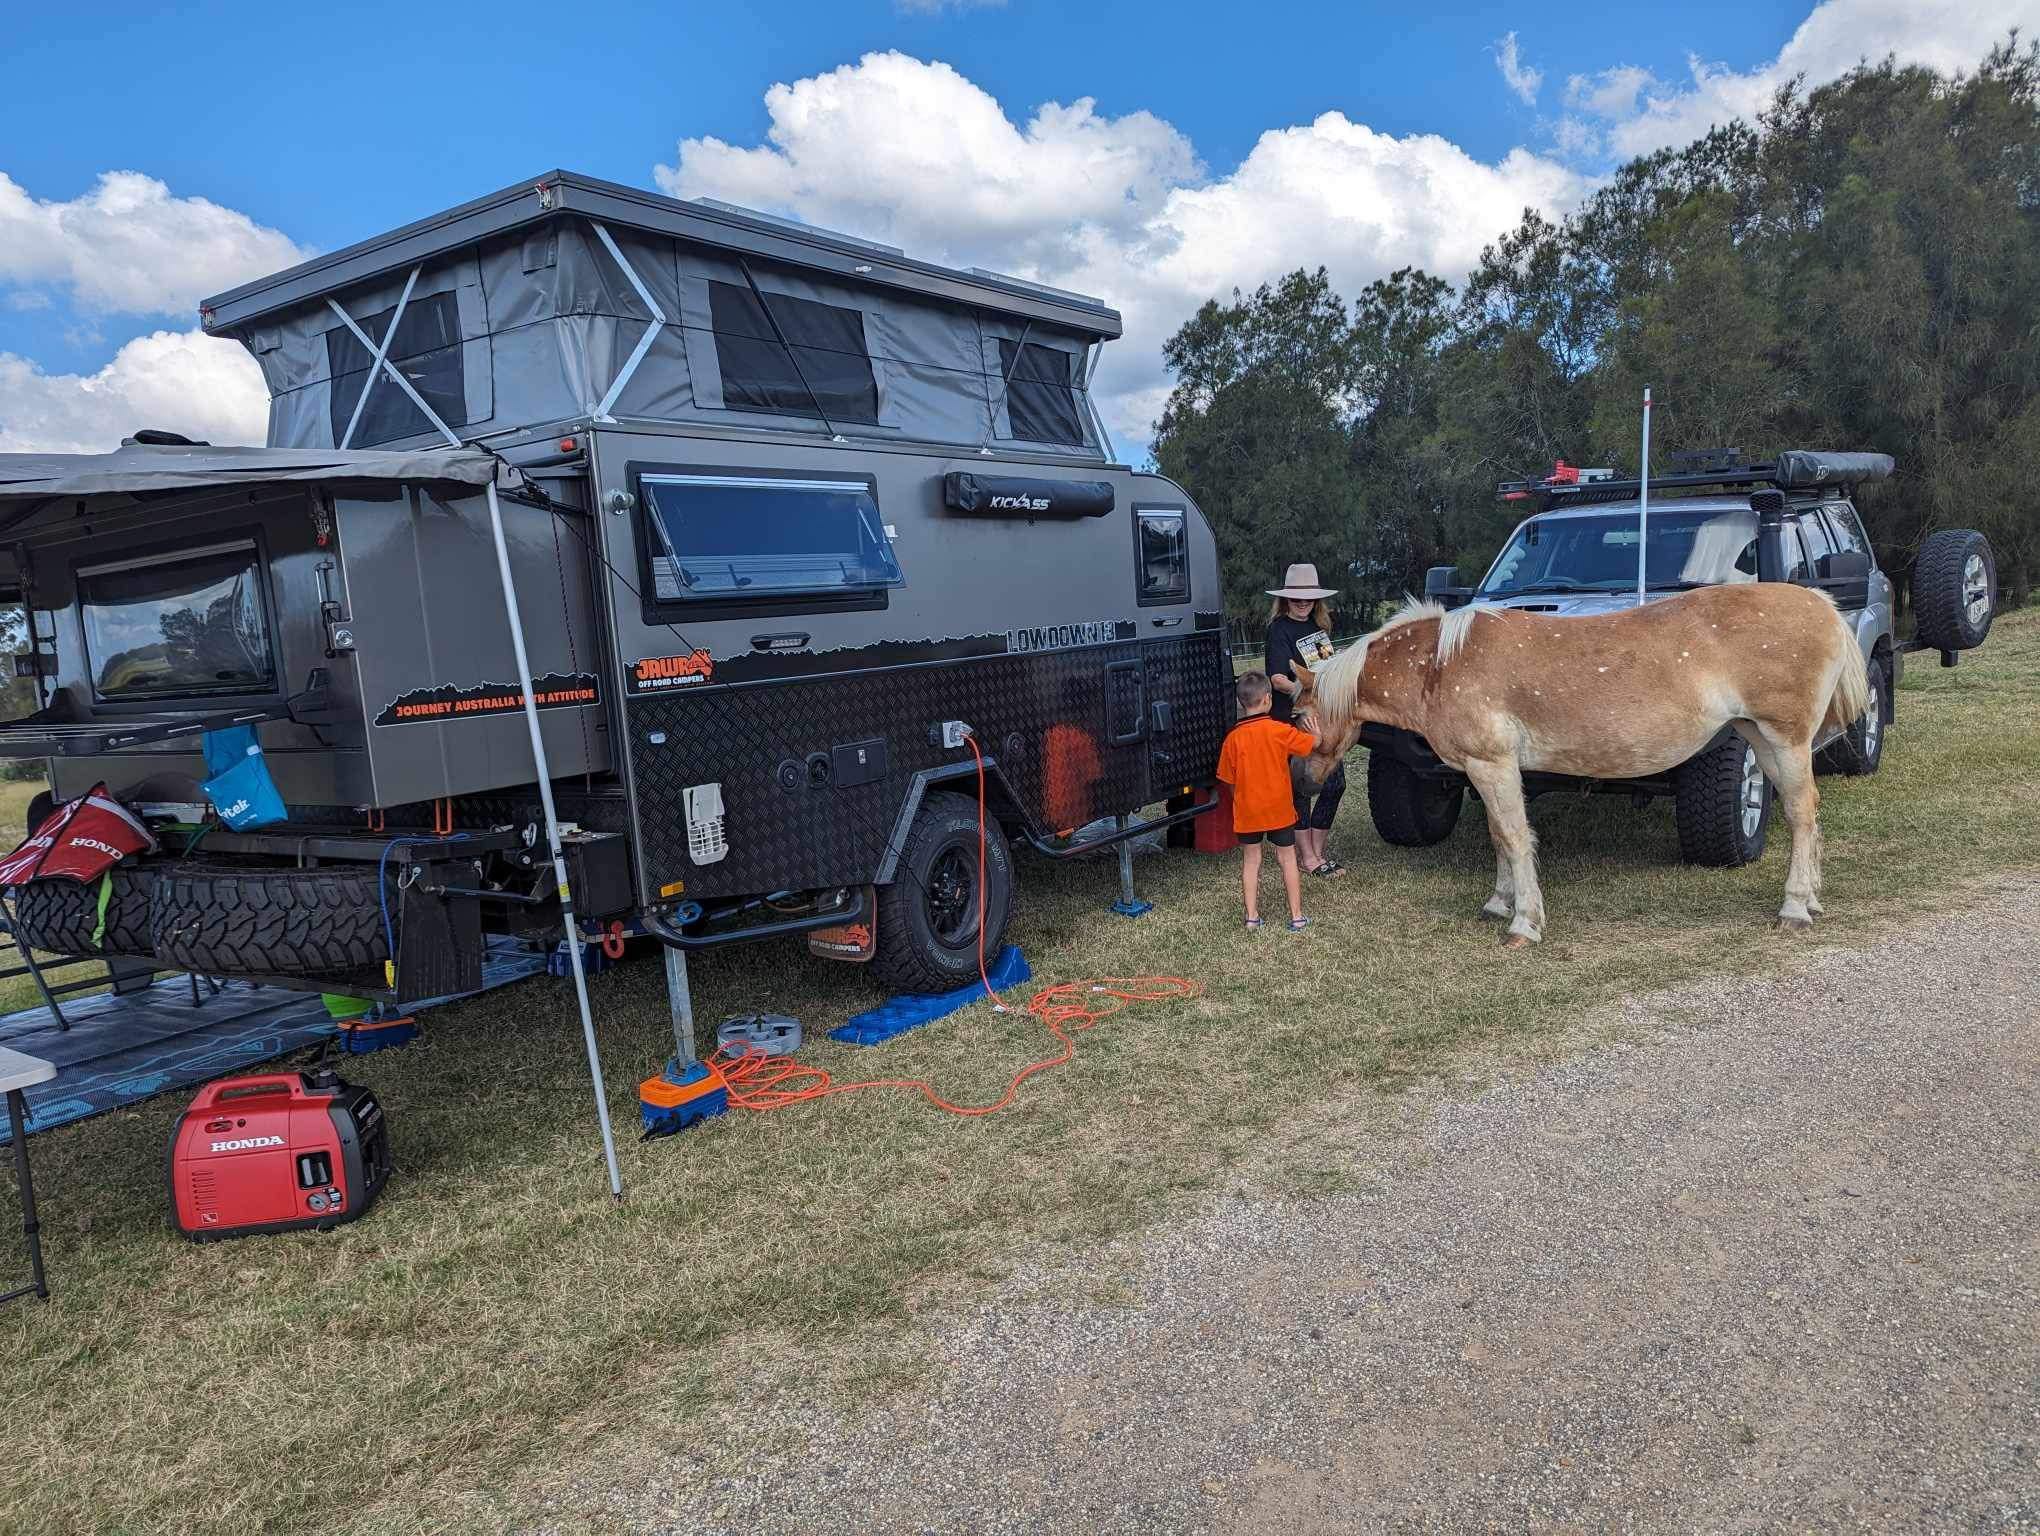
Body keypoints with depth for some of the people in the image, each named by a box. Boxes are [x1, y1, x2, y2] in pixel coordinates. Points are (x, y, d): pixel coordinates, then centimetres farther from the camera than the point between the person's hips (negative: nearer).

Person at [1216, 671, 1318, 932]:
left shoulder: (1233, 738, -8)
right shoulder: (1280, 730, -12)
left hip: (1246, 812, 1)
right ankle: (1296, 916, 15)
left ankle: (1252, 917, 14)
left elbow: (1229, 779, -1)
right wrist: (1315, 731, 23)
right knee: (1287, 859, 11)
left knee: (1251, 861, 12)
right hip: (1279, 809, -1)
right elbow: (1314, 744, 1)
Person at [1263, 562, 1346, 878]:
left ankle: (1317, 849, 24)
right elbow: (1276, 678, -22)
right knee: (1301, 787, 1)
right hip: (1294, 720, -8)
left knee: (1335, 783, 10)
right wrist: (1301, 689, -37)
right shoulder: (1280, 629, -12)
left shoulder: (1319, 625, 11)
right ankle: (1308, 858, 11)